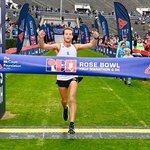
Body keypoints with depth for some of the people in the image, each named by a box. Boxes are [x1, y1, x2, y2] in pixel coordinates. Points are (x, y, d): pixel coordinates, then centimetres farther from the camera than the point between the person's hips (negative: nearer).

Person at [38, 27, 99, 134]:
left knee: (72, 99, -14)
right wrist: (41, 38, -40)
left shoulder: (75, 47, 0)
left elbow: (91, 45, -6)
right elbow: (43, 46, -19)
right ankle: (65, 109, 54)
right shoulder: (58, 47, -6)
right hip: (61, 78, 1)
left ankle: (72, 125, -12)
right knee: (64, 100, 17)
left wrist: (95, 38, -27)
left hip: (73, 77, 0)